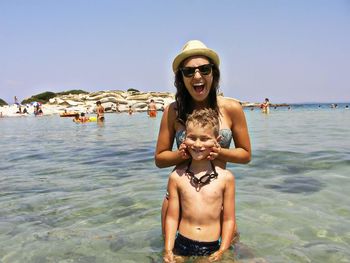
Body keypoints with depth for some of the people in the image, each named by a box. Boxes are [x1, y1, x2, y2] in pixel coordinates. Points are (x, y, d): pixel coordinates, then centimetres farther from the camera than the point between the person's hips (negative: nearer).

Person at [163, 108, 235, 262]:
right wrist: (168, 250, -4)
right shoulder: (176, 177, -4)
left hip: (212, 249, 0)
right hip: (181, 246, 1)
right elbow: (172, 217, 0)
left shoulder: (226, 178, -6)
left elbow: (228, 219, -1)